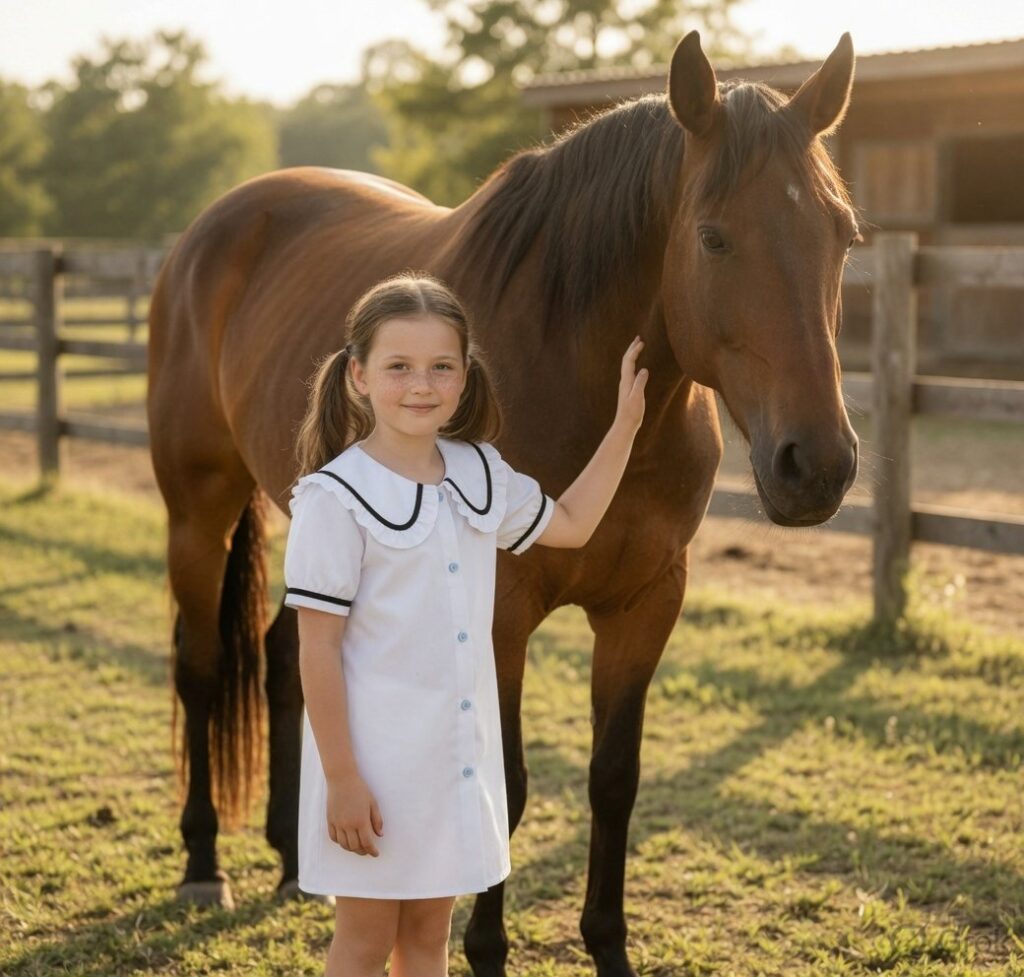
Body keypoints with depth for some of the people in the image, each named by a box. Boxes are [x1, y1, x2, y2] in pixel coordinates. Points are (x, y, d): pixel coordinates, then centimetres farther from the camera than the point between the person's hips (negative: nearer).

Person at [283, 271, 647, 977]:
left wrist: (626, 426, 13)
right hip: (374, 753, -6)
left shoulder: (481, 475, 3)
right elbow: (317, 649, -15)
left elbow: (570, 524, 20)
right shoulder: (336, 497, -17)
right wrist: (342, 781, -16)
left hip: (460, 750, 6)